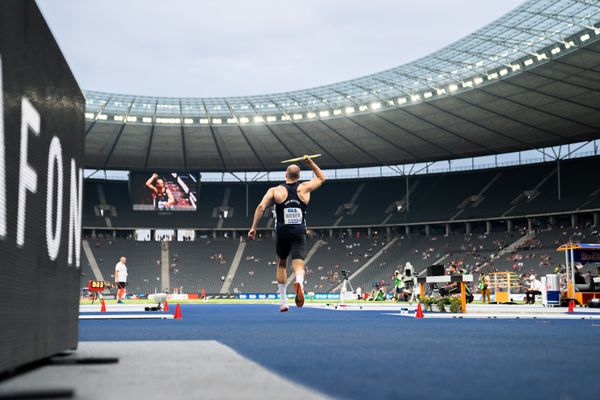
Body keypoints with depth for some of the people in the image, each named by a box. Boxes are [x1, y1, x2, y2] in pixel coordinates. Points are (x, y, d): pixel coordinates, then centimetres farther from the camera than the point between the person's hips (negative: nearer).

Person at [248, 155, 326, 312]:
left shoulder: (275, 190, 3)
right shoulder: (305, 188, 8)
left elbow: (261, 207, -10)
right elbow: (321, 177, 25)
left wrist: (253, 227, -8)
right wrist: (310, 162, 30)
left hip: (282, 233, 1)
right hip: (299, 233, 0)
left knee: (281, 265, 21)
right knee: (298, 265, -8)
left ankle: (283, 301, 20)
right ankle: (299, 282, -45)